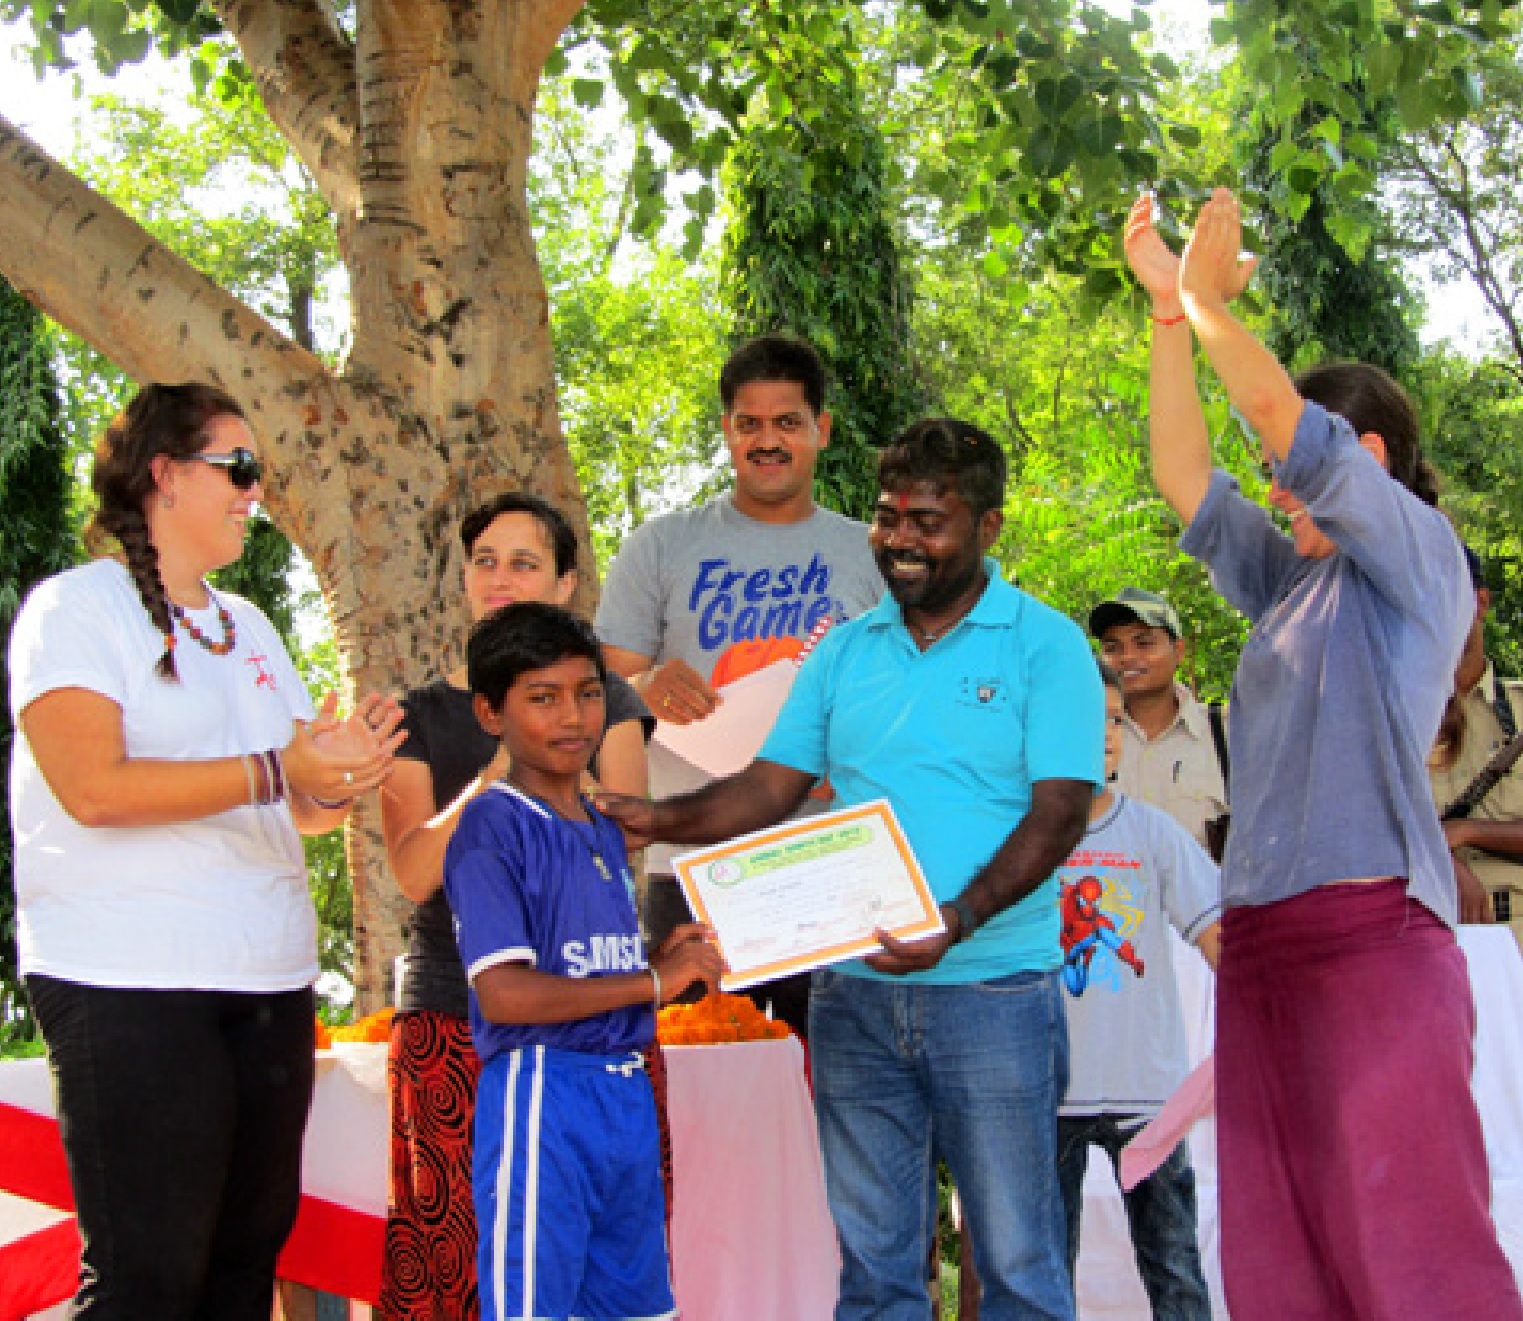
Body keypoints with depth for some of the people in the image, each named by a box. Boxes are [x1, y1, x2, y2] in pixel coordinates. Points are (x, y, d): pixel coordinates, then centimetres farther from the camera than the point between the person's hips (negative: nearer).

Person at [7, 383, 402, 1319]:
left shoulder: (247, 626, 20)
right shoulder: (76, 609, -2)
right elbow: (94, 787, -17)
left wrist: (340, 776, -2)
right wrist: (273, 771, -17)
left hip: (268, 978, 7)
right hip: (131, 985, -7)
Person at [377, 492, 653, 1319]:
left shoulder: (604, 701, 13)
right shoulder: (424, 714, 11)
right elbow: (414, 872, -2)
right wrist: (496, 773, -15)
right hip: (454, 1009, 0)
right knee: (457, 1242, -7)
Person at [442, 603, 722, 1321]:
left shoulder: (606, 832, 15)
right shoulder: (492, 827, -10)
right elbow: (505, 995, -20)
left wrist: (667, 958, 0)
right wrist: (653, 979, -13)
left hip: (627, 1092, 8)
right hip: (541, 1097, -8)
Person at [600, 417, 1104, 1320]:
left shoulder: (1045, 645, -2)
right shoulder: (844, 653, 12)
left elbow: (1060, 812, -11)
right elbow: (774, 787, 10)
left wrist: (958, 920, -24)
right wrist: (660, 821, -8)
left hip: (992, 990, -4)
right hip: (854, 991, 4)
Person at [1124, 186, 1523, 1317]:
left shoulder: (1420, 555, 3)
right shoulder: (1292, 584, 23)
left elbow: (1276, 409, -6)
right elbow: (1185, 477, 19)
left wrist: (1209, 301, 6)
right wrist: (1167, 303, 16)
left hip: (1372, 928, -8)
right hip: (1262, 946, 8)